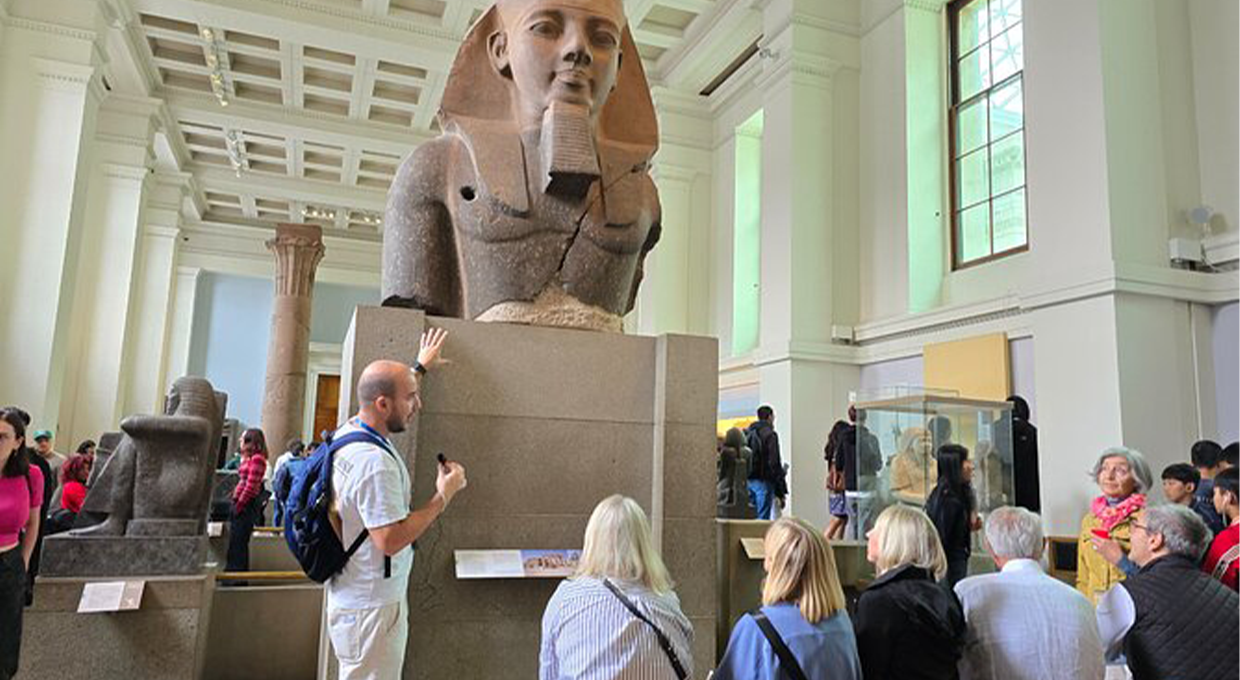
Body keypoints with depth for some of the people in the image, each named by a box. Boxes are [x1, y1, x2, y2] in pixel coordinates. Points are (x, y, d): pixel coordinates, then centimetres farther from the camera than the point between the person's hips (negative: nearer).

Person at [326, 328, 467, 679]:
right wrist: (444, 496, -17)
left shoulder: (348, 430, 3)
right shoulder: (375, 462, -27)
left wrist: (420, 368, 35)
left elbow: (391, 388, 23)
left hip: (352, 596, 10)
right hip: (372, 607, -10)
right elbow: (392, 540, -26)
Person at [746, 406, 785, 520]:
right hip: (763, 481, -7)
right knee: (763, 517, -4)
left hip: (748, 480, 7)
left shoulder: (747, 434, 11)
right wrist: (780, 491, -8)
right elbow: (774, 463, -12)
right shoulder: (770, 435, -10)